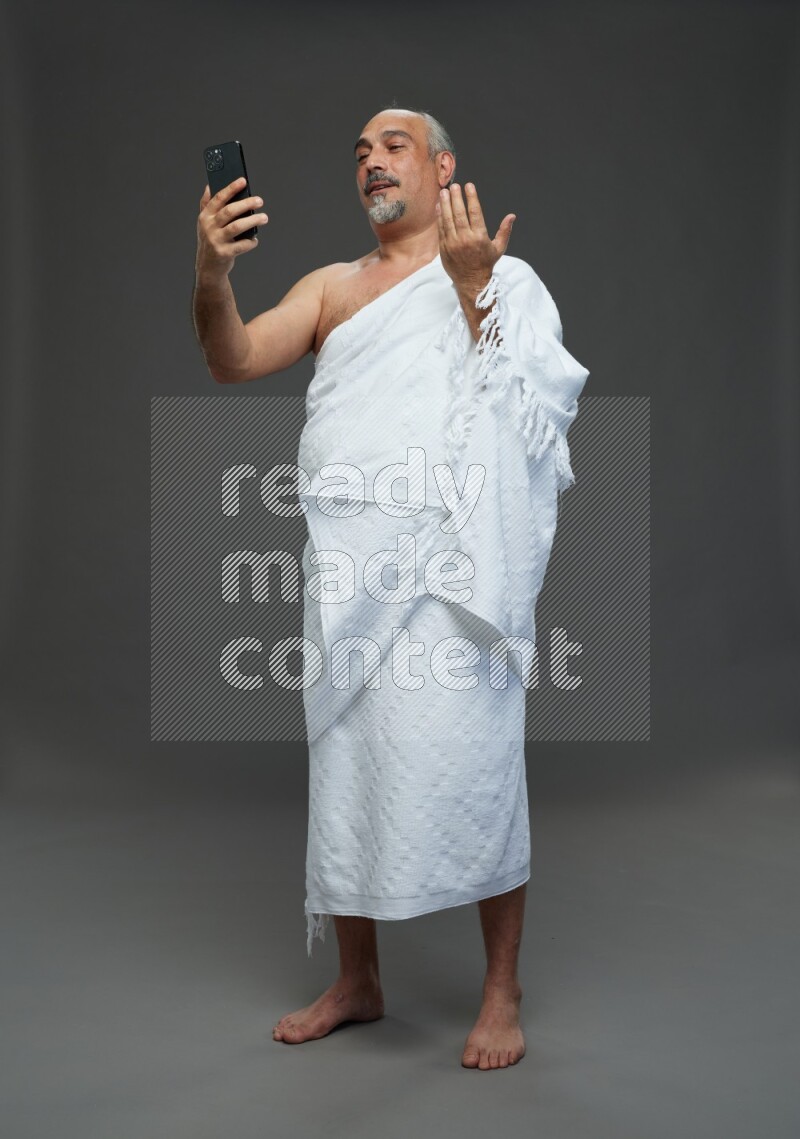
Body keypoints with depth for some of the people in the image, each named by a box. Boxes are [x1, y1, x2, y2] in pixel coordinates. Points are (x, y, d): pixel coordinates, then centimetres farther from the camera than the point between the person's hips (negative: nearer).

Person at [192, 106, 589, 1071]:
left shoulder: (503, 279, 9)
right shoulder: (332, 286, 19)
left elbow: (524, 405, -6)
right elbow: (233, 362, 5)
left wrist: (470, 287, -14)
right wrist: (210, 275, -14)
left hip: (448, 557, -4)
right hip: (345, 559, 4)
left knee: (474, 770, -4)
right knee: (342, 769, 9)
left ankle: (502, 993, 12)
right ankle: (356, 984, 24)